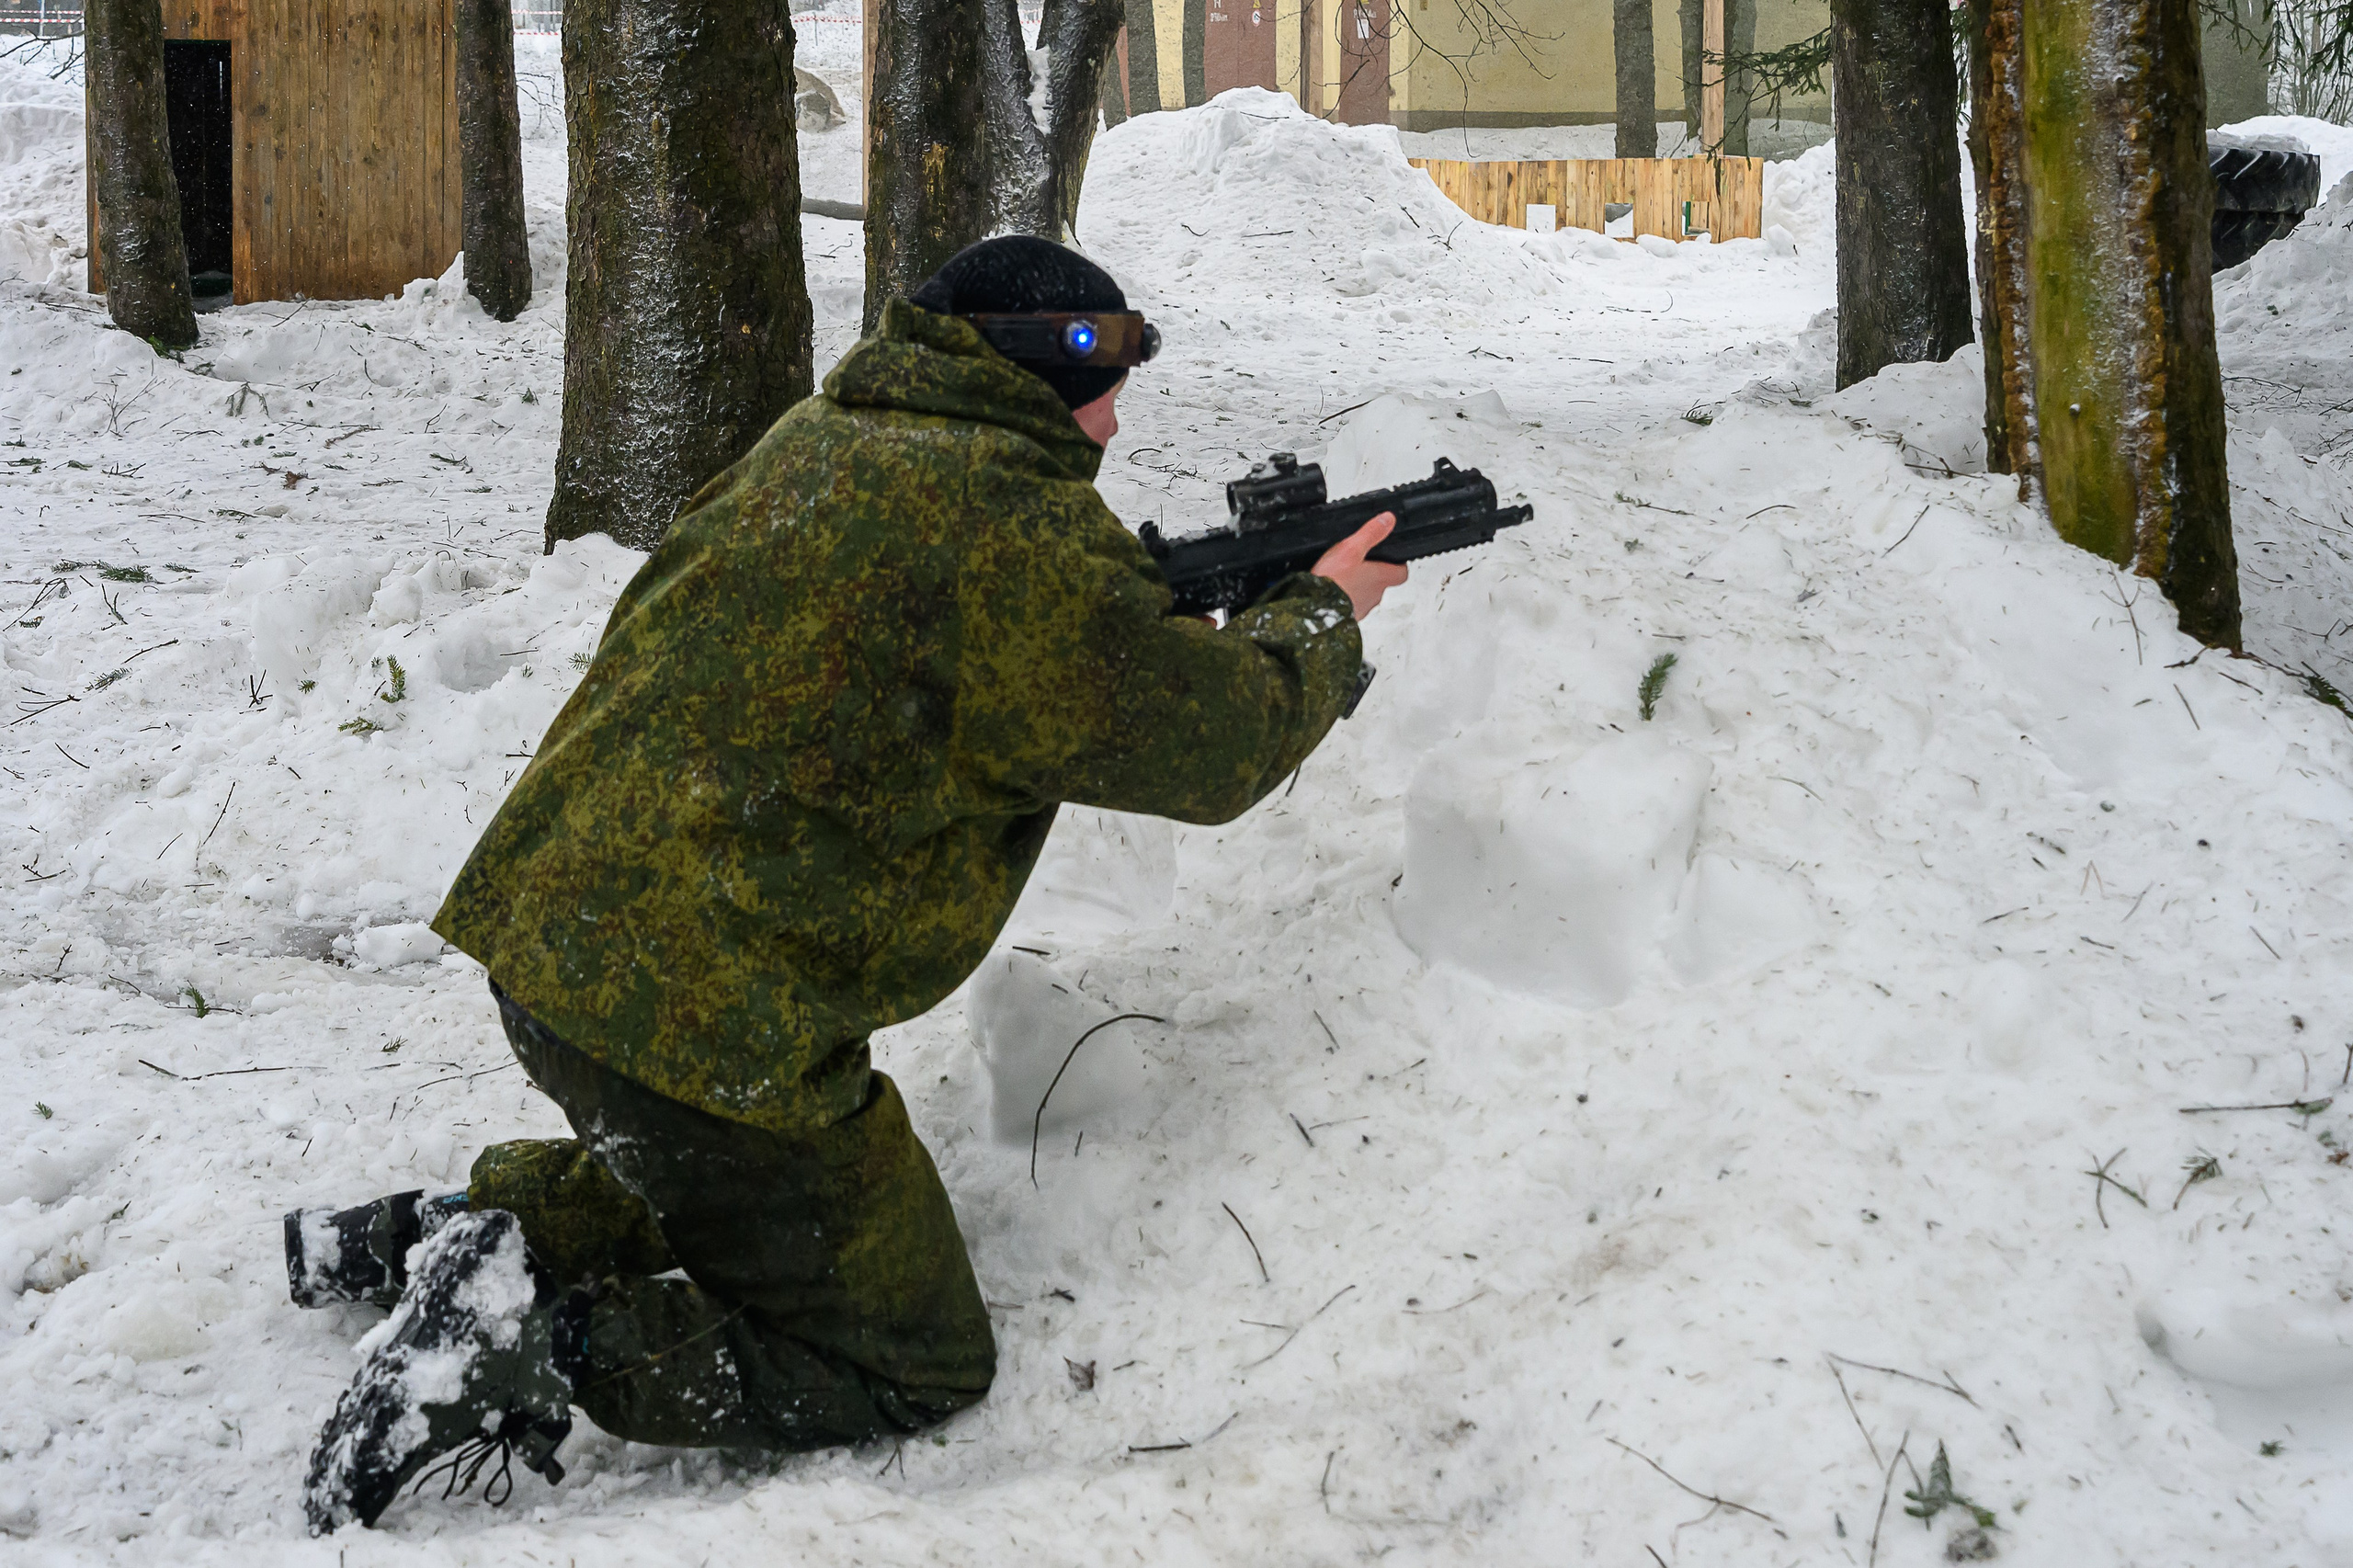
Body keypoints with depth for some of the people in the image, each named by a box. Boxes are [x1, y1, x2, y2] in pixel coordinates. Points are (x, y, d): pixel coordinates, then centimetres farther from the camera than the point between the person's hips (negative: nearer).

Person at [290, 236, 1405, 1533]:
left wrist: (1217, 588, 19)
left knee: (726, 1178, 35)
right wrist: (1320, 613, 15)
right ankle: (540, 1337, -9)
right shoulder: (1023, 533, -15)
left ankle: (456, 1233, 18)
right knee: (915, 1370, 4)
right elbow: (1217, 744, -6)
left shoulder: (820, 442, 12)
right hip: (713, 1018, -9)